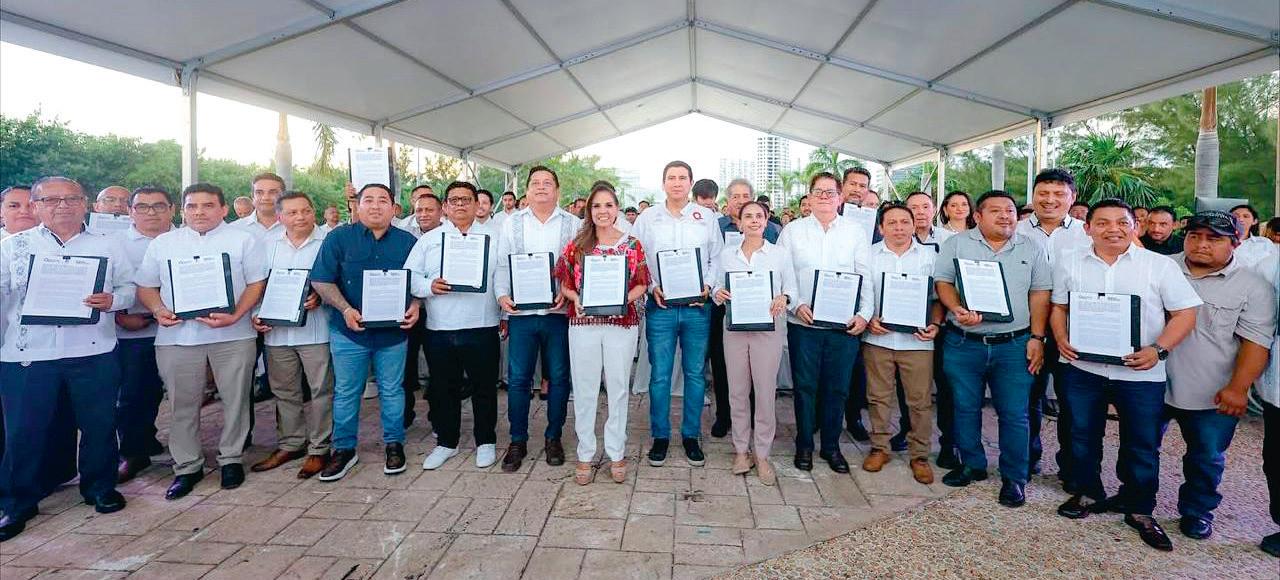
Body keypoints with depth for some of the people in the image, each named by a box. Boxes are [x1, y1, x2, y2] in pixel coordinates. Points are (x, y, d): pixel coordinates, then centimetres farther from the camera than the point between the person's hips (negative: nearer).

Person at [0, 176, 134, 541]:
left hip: (94, 353, 0)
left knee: (99, 426, 8)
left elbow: (130, 286, 7)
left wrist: (112, 300, -14)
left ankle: (100, 488, 26)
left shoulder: (107, 245, 8)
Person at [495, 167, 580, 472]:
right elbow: (502, 264, 7)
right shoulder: (511, 223, 10)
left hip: (559, 312, 0)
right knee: (518, 378, 4)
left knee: (559, 377, 7)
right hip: (521, 312, 1)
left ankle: (553, 438, 23)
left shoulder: (573, 224, 5)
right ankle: (517, 441, 18)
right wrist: (502, 294, -8)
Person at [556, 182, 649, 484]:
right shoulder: (577, 244, 5)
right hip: (583, 323, 1)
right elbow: (563, 281, 7)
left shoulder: (632, 245, 3)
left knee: (618, 388, 8)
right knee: (584, 390, 7)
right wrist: (575, 297, -12)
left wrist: (626, 299, -14)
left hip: (622, 323, 0)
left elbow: (642, 283, 4)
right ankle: (585, 454, 20)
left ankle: (616, 453, 22)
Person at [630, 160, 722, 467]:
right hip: (660, 306, -1)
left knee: (695, 373, 7)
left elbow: (716, 258, 10)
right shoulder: (646, 219, 7)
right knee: (660, 375, 3)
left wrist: (708, 286, -6)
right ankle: (660, 436, 17)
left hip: (698, 307, 1)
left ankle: (691, 435, 21)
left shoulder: (707, 217, 9)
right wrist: (652, 287, -7)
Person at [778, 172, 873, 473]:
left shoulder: (856, 232, 7)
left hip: (845, 324, 1)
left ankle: (831, 446, 24)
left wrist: (865, 313, -7)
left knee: (837, 388, 8)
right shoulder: (792, 231, 5)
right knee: (805, 386, 7)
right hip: (803, 323, -1)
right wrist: (796, 305, -12)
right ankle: (804, 445, 22)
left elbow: (866, 277, 4)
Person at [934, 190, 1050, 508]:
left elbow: (1040, 294, 6)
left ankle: (1014, 478, 17)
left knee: (1014, 413, 3)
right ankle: (972, 465, 27)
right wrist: (958, 310, -19)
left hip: (1014, 345, 0)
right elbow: (943, 282, -1)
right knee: (965, 408, 9)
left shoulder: (1031, 249, 8)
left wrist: (1037, 337, -2)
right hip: (963, 344, 0)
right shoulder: (956, 244, 4)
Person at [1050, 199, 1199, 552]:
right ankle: (1087, 493, 32)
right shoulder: (1069, 264, 3)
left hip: (1141, 373, -1)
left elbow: (1185, 313, -4)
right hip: (1082, 368, 2)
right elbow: (1059, 307, 10)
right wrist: (1061, 339, -7)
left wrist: (1159, 350, -18)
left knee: (1142, 445, 8)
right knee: (1083, 436, 13)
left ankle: (1139, 509, 26)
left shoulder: (1160, 265, -4)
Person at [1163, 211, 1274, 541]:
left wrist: (1238, 388, -16)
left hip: (1213, 396, -1)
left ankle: (1197, 512, 32)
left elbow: (1255, 342, -8)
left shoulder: (1254, 287, -5)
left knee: (1207, 458, 11)